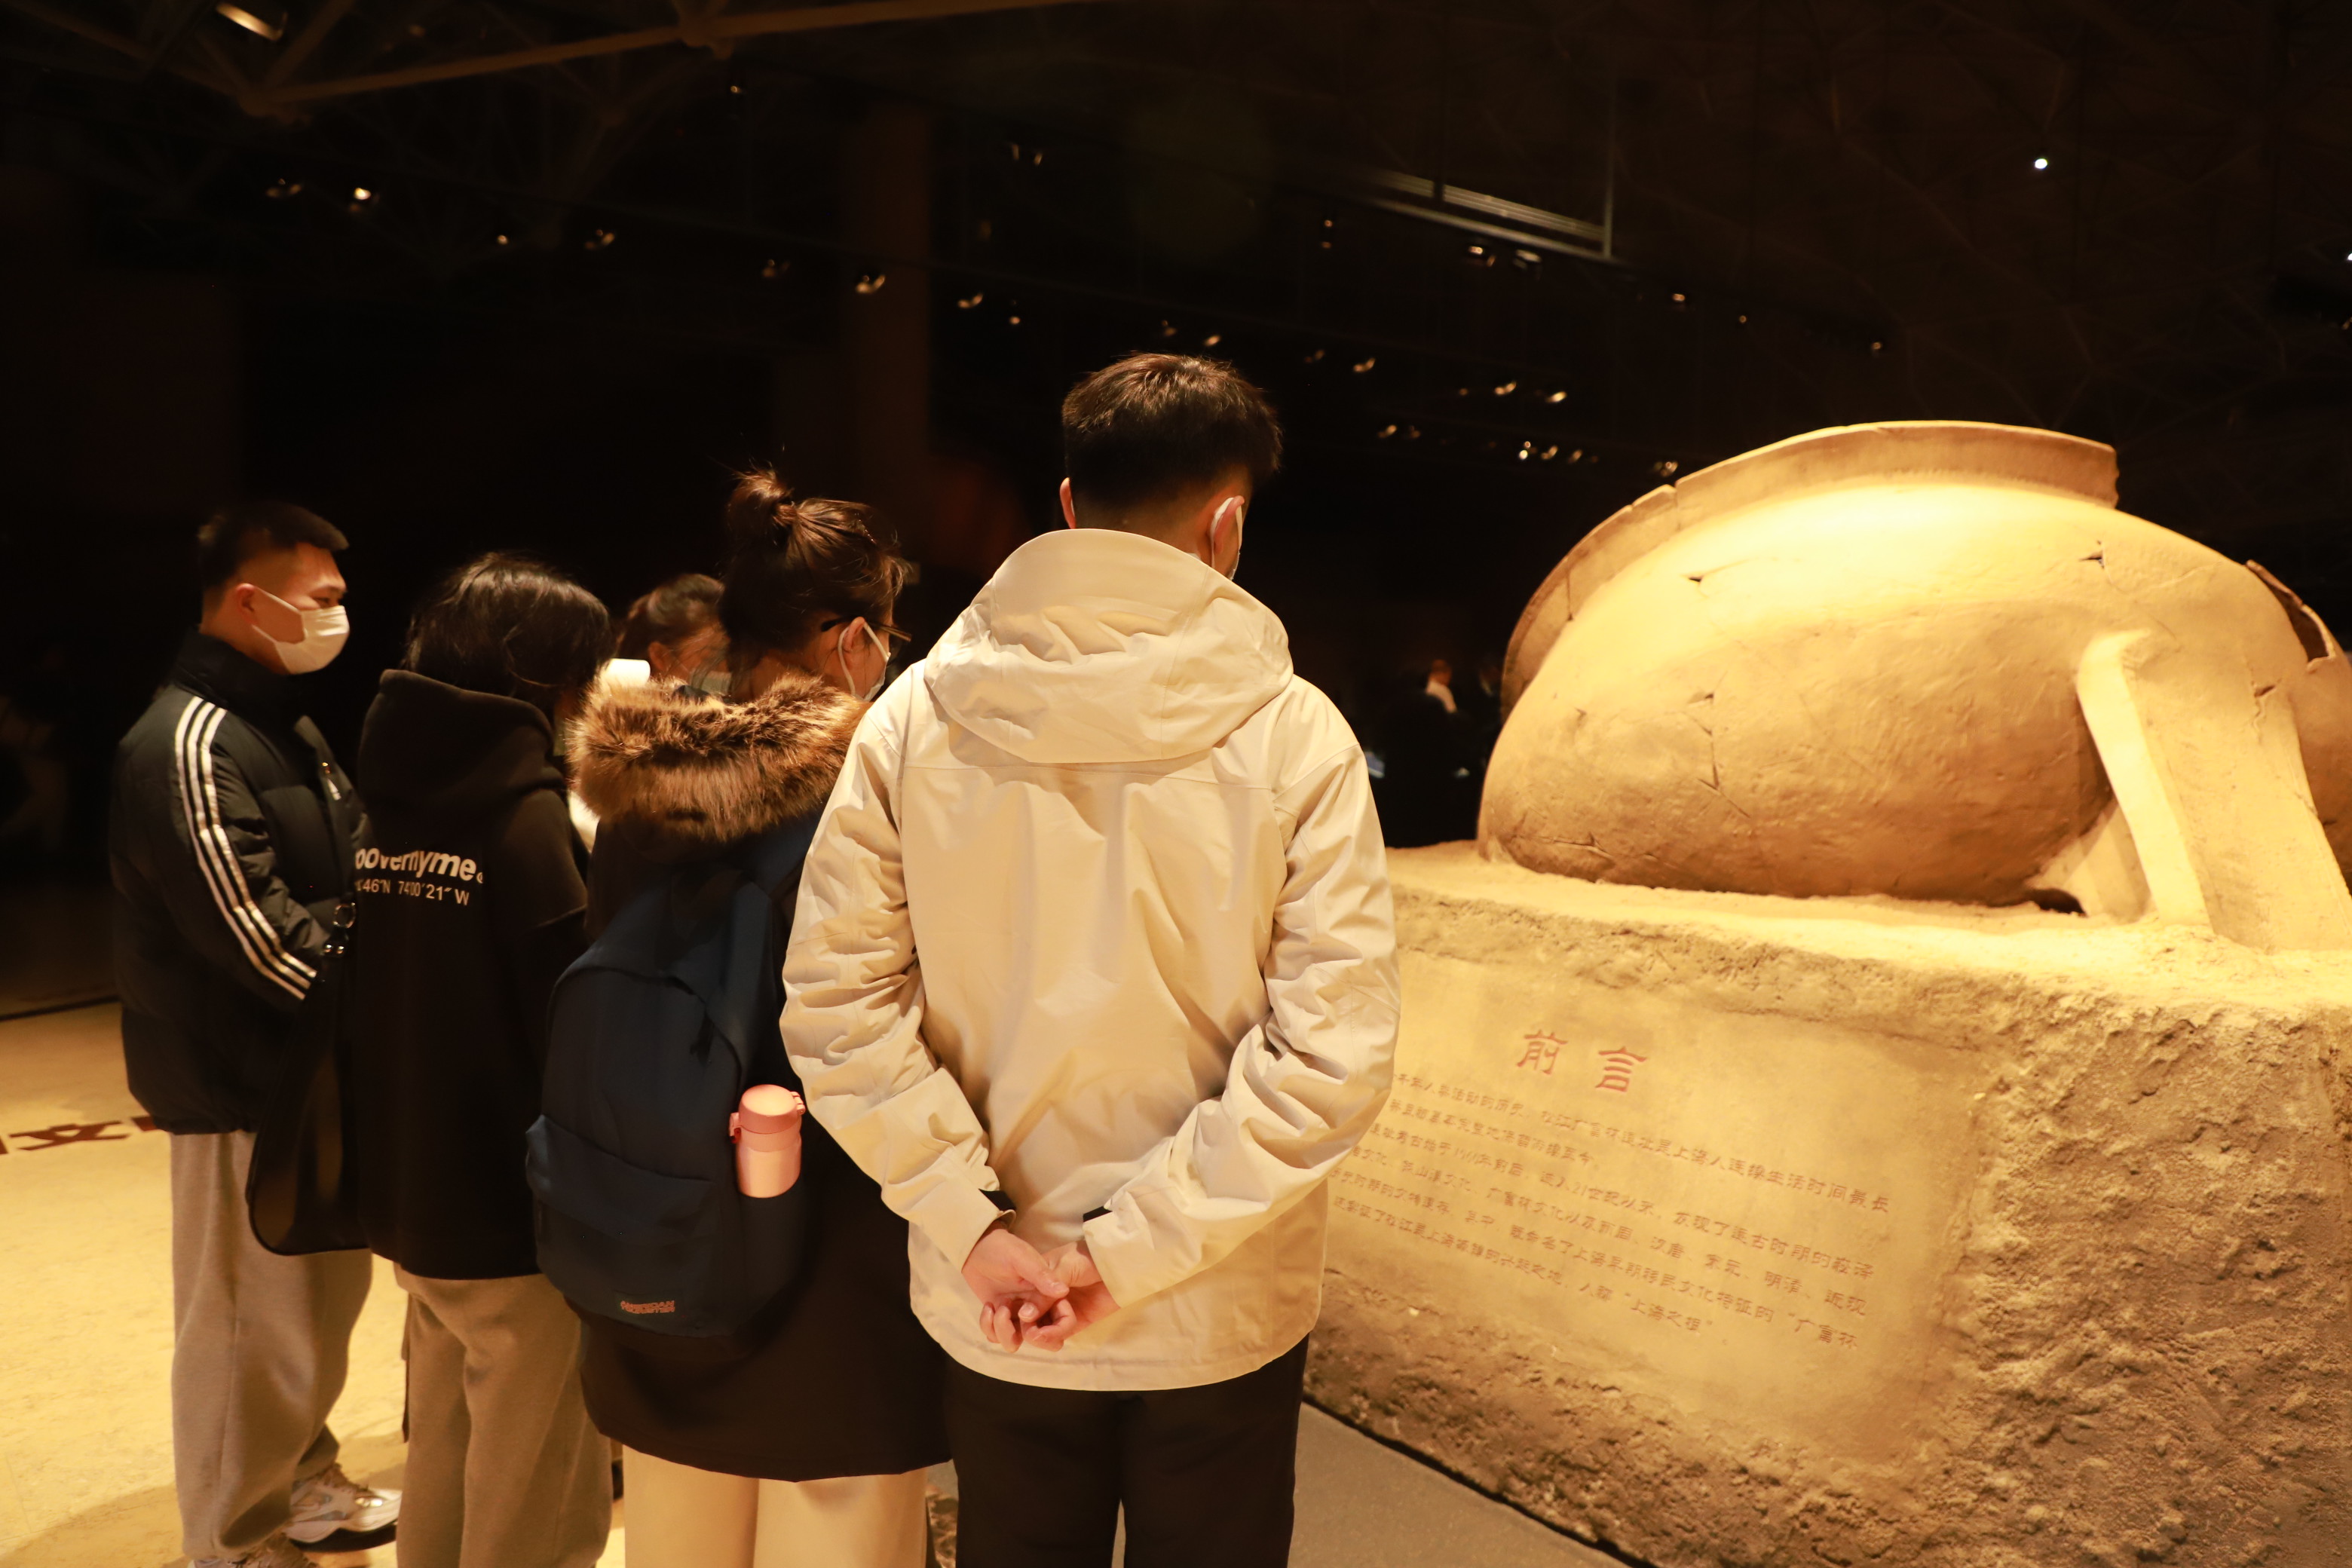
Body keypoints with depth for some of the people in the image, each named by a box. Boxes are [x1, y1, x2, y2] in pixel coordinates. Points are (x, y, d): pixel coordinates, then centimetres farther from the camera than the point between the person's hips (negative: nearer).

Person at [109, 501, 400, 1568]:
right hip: (245, 1081, -9)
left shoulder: (285, 727, 12)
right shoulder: (188, 745, -19)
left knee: (323, 1298, 20)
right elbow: (265, 944, -23)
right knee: (250, 1321, 5)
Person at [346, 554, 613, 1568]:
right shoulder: (527, 813, -18)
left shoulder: (387, 799, 5)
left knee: (444, 1456, 23)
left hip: (407, 1192, 8)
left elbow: (371, 990, 11)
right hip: (516, 1206, -8)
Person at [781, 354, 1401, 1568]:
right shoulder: (1291, 735, -14)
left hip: (990, 1317, 2)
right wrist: (1134, 1249, -15)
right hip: (1221, 1318, -1)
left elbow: (837, 1002, -11)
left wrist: (972, 1227, -10)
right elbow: (1333, 1053, -19)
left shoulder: (917, 716, -8)